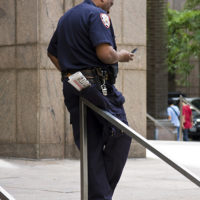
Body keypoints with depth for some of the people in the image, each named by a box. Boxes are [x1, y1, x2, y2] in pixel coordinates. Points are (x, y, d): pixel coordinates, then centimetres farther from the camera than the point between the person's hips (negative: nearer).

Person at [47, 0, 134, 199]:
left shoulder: (66, 17, 20)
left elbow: (52, 52, 30)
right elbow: (105, 54, -20)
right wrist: (120, 56, 0)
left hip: (71, 86, 8)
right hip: (97, 85, -8)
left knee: (90, 146, 8)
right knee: (121, 135, 1)